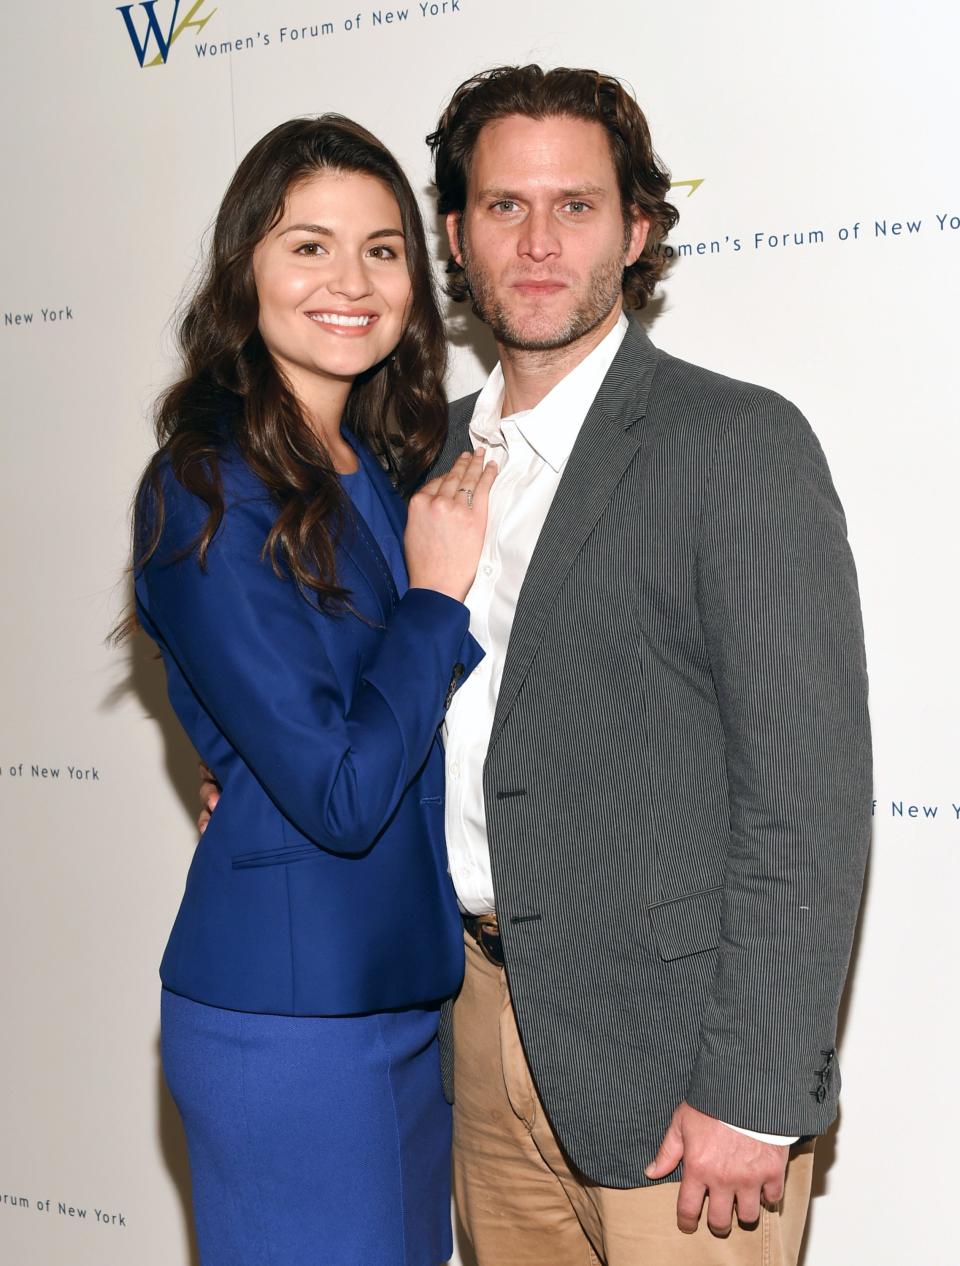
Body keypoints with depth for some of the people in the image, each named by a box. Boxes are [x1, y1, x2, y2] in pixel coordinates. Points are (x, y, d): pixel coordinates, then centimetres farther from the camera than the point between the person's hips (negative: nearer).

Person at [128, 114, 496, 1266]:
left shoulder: (382, 469, 7)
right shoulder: (209, 490, -18)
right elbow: (339, 794, -22)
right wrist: (436, 593, -13)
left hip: (412, 986, 8)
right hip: (286, 1023, -8)